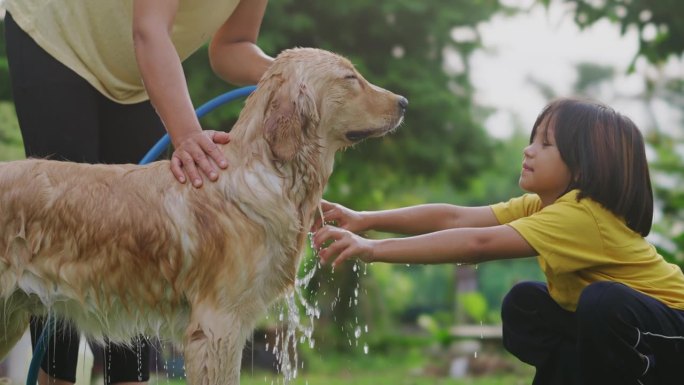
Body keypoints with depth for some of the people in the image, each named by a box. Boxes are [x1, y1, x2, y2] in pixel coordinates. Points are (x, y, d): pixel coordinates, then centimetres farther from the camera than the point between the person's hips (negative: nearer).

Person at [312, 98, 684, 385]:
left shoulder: (582, 215, -28)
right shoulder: (542, 205, -1)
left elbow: (479, 245, -38)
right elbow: (456, 218, -11)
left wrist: (374, 248, -40)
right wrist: (364, 221, -20)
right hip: (624, 333, 9)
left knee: (603, 301, -35)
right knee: (524, 304, -3)